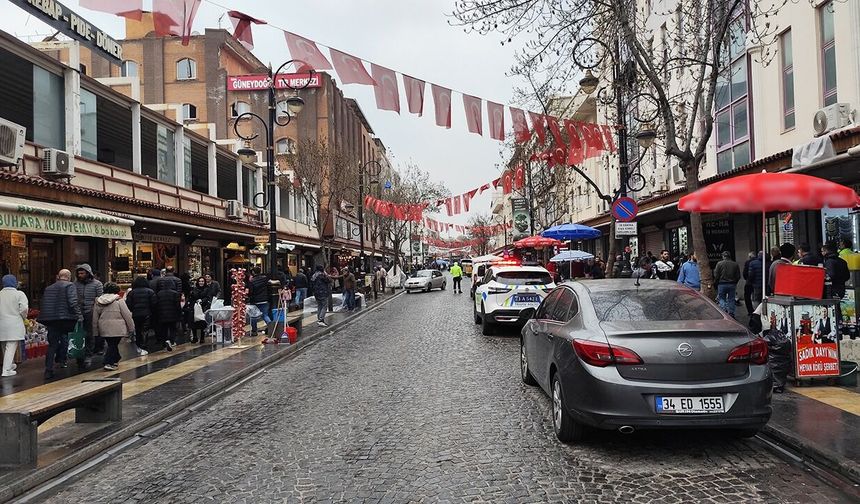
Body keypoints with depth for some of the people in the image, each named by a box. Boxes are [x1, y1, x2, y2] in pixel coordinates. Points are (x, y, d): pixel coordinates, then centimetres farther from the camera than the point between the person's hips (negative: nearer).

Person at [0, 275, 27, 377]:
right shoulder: (19, 294, -7)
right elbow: (24, 309, -14)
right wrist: (24, 317, 5)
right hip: (14, 325, -5)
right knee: (11, 347, -5)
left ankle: (9, 365, 36)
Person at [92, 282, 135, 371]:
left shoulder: (98, 301, 9)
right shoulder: (119, 301, -6)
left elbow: (95, 318, 12)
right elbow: (127, 315, -6)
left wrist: (95, 332, 18)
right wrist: (131, 327, 3)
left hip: (104, 329, 5)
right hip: (117, 329, -5)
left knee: (111, 344, 17)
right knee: (113, 345, 0)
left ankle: (115, 360, 29)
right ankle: (109, 363, -10)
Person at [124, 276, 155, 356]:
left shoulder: (131, 292, 1)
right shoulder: (150, 291, -3)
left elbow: (128, 305, -3)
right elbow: (154, 304, -7)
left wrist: (133, 310, 14)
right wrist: (152, 312, 8)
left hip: (135, 314, 2)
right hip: (147, 314, -2)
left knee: (137, 331, 16)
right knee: (144, 331, -1)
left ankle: (139, 347, 24)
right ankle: (143, 348, -8)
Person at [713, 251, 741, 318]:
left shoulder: (719, 264, -7)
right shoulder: (735, 264, 4)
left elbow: (716, 275, -7)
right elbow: (738, 276, 7)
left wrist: (716, 282, 9)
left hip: (722, 284, -3)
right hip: (732, 285, 3)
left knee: (721, 298, 8)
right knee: (731, 299, 9)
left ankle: (724, 309, -15)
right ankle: (731, 313, 8)